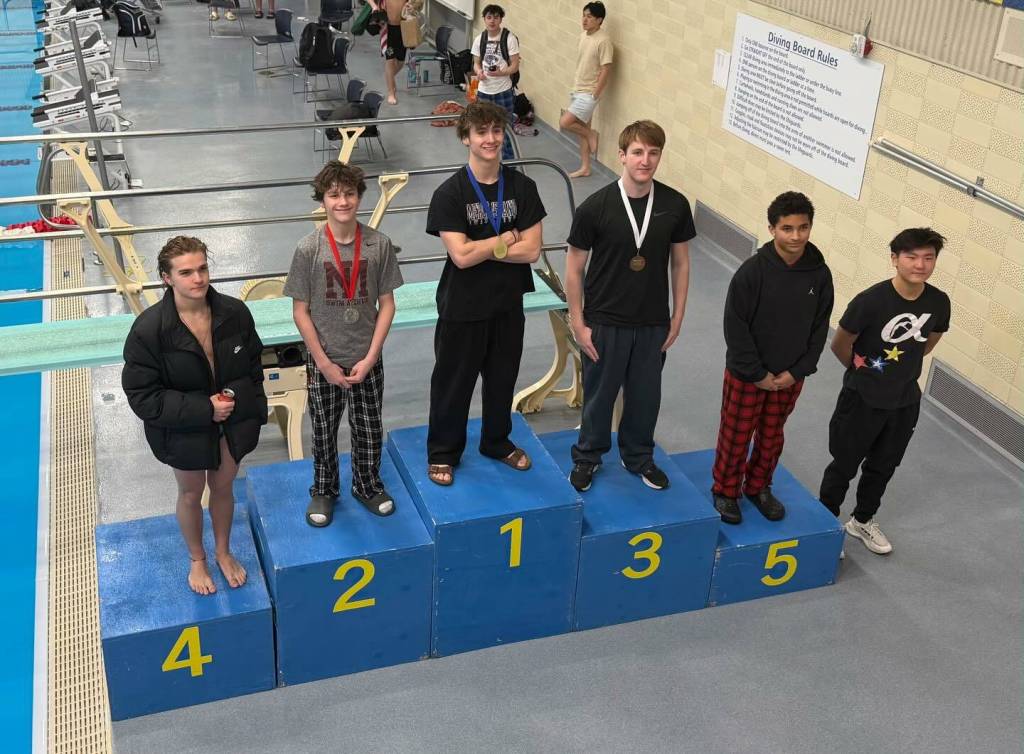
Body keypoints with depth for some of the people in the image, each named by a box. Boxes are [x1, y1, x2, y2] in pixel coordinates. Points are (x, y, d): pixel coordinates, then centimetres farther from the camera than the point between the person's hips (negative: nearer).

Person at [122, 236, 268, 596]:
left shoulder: (235, 312, -16)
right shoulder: (148, 330, -26)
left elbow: (253, 365, 2)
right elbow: (142, 396, -21)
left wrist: (238, 396, -13)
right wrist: (203, 409, -26)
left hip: (233, 420, 3)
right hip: (183, 429, -2)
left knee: (223, 488, 22)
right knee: (191, 495, 19)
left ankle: (223, 552, 47)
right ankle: (197, 560, 45)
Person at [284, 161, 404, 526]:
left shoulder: (379, 244, -9)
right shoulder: (308, 249, -13)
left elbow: (386, 304, -4)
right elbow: (300, 311, -8)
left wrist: (370, 358, -9)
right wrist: (325, 363, -10)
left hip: (367, 360, 1)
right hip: (324, 362, -1)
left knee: (369, 429, 16)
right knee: (324, 431, 15)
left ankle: (368, 485, 40)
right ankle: (324, 490, 37)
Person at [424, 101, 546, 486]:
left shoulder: (522, 187, -5)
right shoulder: (450, 193, -15)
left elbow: (532, 250, -11)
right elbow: (461, 256, -22)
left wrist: (482, 248, -17)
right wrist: (506, 239, -13)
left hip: (508, 303, 3)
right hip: (462, 307, -3)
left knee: (502, 378, 19)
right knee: (453, 381, 11)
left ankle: (497, 441, 41)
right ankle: (443, 452, 30)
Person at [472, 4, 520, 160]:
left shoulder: (509, 38, -10)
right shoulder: (479, 39, 3)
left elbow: (515, 66, -10)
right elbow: (476, 63, 11)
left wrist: (501, 72, -29)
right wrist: (479, 71, -12)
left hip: (504, 91, -4)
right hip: (484, 91, 4)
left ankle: (508, 161, 16)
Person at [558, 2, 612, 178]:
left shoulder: (603, 40, -19)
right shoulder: (583, 36, 6)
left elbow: (606, 70, -20)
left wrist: (595, 95, -18)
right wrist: (575, 87, 15)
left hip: (589, 93, -8)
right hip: (577, 90, 8)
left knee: (564, 122, -15)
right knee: (581, 130, 13)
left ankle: (592, 135, 9)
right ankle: (585, 168, 23)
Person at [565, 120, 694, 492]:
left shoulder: (675, 205, -8)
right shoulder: (594, 207, -16)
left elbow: (680, 263, 4)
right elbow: (574, 269, -8)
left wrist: (677, 318, 4)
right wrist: (577, 324, -7)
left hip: (653, 323, 2)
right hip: (604, 322, -2)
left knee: (645, 395, 17)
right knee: (599, 394, 14)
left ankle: (639, 456, 40)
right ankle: (588, 456, 36)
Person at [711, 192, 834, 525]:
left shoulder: (820, 274, -7)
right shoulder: (753, 271, -19)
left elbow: (820, 328, 1)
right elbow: (735, 326, -15)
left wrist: (798, 371, -6)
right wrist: (757, 373, -14)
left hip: (790, 377, 4)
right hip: (747, 375, -4)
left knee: (771, 438, 19)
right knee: (735, 437, 10)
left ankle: (758, 488, 40)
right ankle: (725, 491, 30)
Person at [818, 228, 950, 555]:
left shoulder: (939, 303, -11)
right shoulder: (871, 301, -26)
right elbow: (840, 344, -12)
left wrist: (902, 367, 10)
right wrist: (861, 369, 4)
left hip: (906, 402, 5)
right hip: (863, 400, -4)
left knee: (883, 467, 21)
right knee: (845, 465, 12)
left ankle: (862, 521, 43)